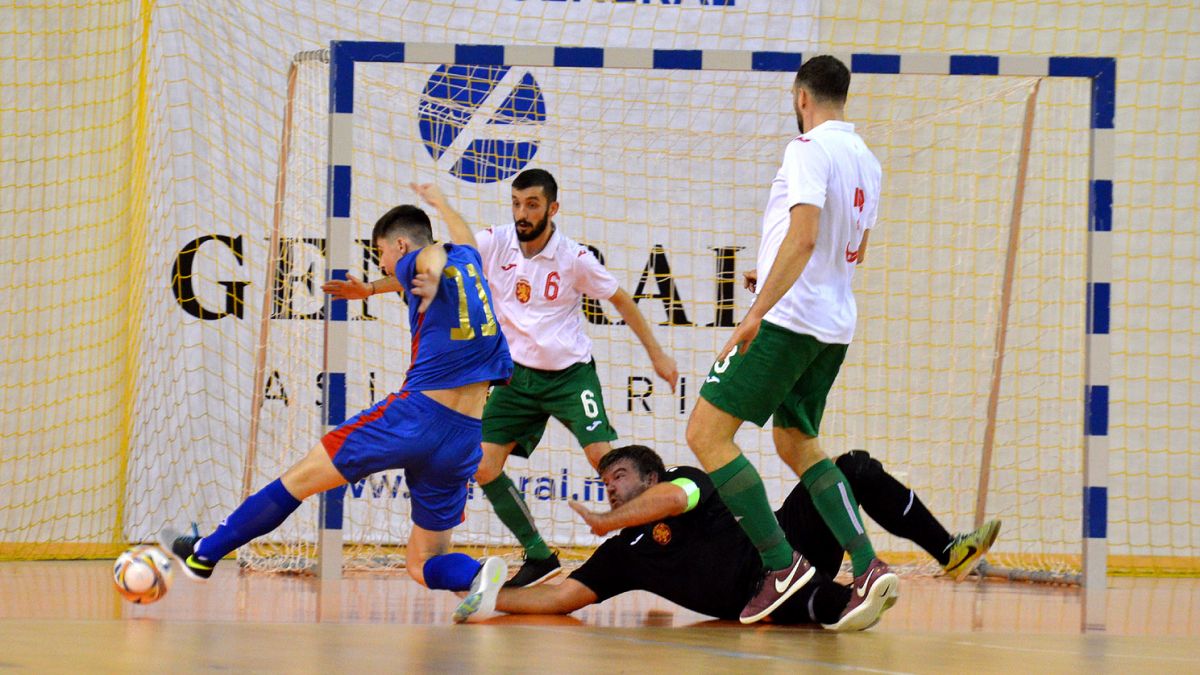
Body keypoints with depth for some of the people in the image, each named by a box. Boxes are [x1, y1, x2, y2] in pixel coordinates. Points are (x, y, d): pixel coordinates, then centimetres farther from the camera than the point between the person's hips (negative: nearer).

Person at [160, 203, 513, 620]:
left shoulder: (416, 263, 1)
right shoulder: (468, 258, 21)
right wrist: (371, 289, 49)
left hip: (417, 413, -6)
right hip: (467, 437, 6)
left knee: (302, 477, 8)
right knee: (424, 565, 11)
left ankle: (203, 554, 17)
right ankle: (476, 576, -21)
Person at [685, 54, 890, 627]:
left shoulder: (810, 149, -12)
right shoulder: (866, 160, 14)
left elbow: (804, 236, -24)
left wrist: (758, 311, -26)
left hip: (788, 320, -9)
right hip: (835, 325, 9)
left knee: (705, 433, -6)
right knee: (795, 442, 21)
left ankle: (781, 564, -12)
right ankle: (866, 566, 7)